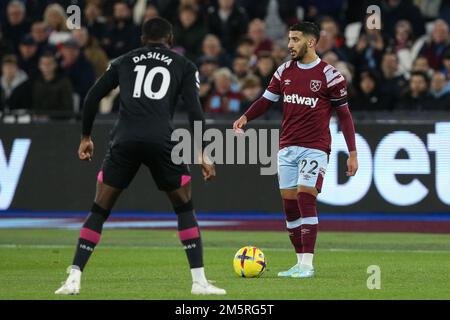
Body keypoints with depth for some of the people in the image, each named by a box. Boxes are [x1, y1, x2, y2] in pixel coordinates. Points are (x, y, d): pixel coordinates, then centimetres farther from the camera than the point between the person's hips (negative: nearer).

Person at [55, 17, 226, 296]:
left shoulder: (124, 61, 23)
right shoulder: (184, 66, 17)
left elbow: (93, 97, 17)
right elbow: (195, 109, 5)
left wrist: (86, 138, 27)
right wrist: (204, 155, 5)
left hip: (124, 141, 1)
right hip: (162, 141, -1)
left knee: (99, 211, 11)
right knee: (185, 209, 15)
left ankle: (74, 278, 0)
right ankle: (199, 281, 7)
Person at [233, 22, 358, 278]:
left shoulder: (329, 75, -6)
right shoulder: (285, 71, 8)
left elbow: (344, 114, -2)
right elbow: (266, 100, 11)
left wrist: (352, 153, -3)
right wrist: (245, 117, -10)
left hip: (315, 148, -6)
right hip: (287, 147, 6)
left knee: (305, 198, -16)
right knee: (289, 204, 4)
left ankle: (307, 264, -14)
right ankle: (300, 262, 11)